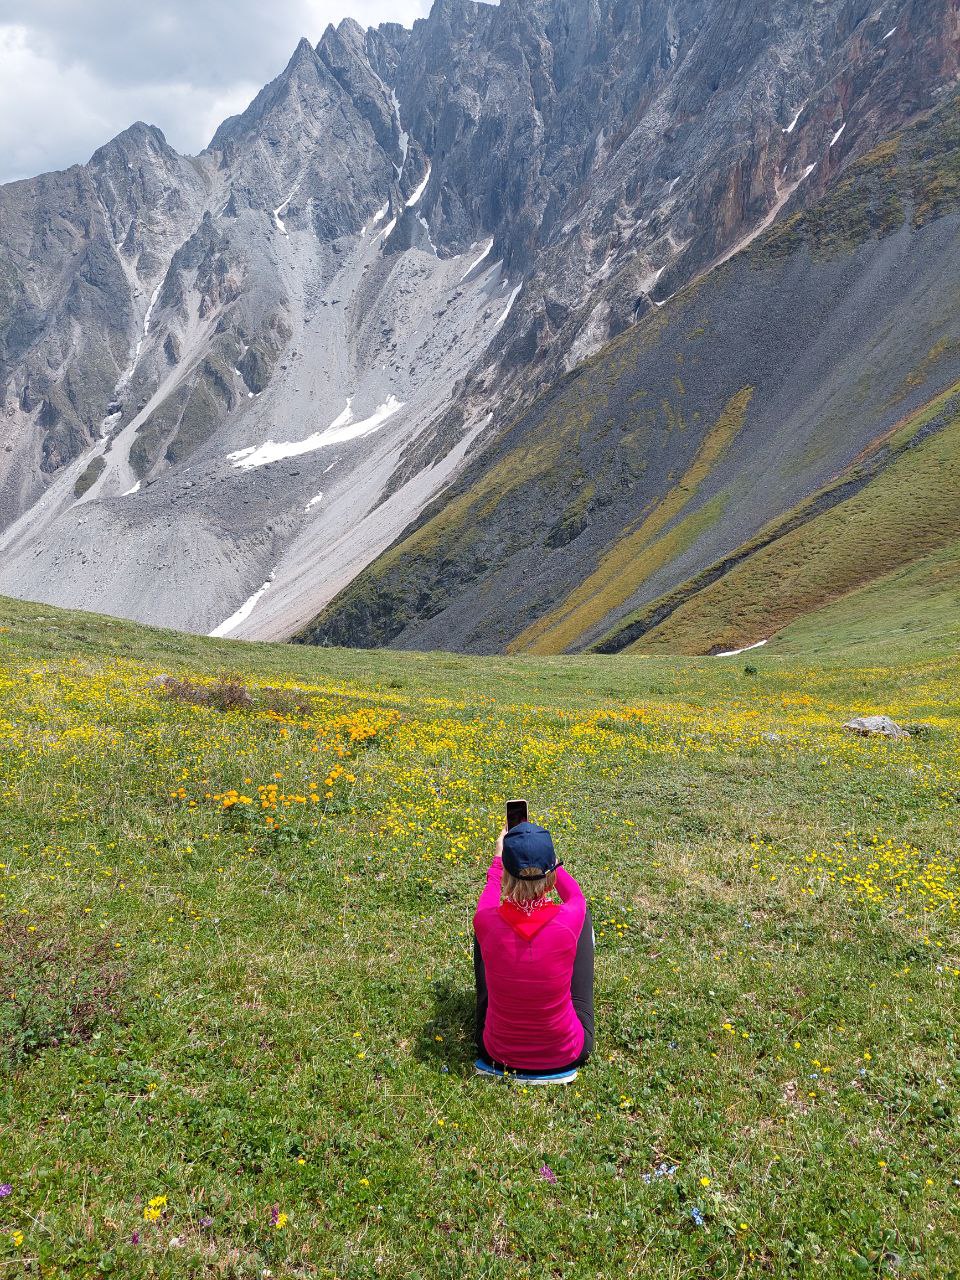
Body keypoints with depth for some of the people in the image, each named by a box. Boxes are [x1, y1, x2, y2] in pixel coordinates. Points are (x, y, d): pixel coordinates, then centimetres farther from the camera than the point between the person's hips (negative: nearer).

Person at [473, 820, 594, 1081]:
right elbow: (576, 895, 3)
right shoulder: (570, 920, -26)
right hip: (567, 1055, 0)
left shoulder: (486, 922, -25)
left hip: (498, 1053, 1)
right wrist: (545, 860, 17)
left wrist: (499, 858, 20)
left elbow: (488, 899, 4)